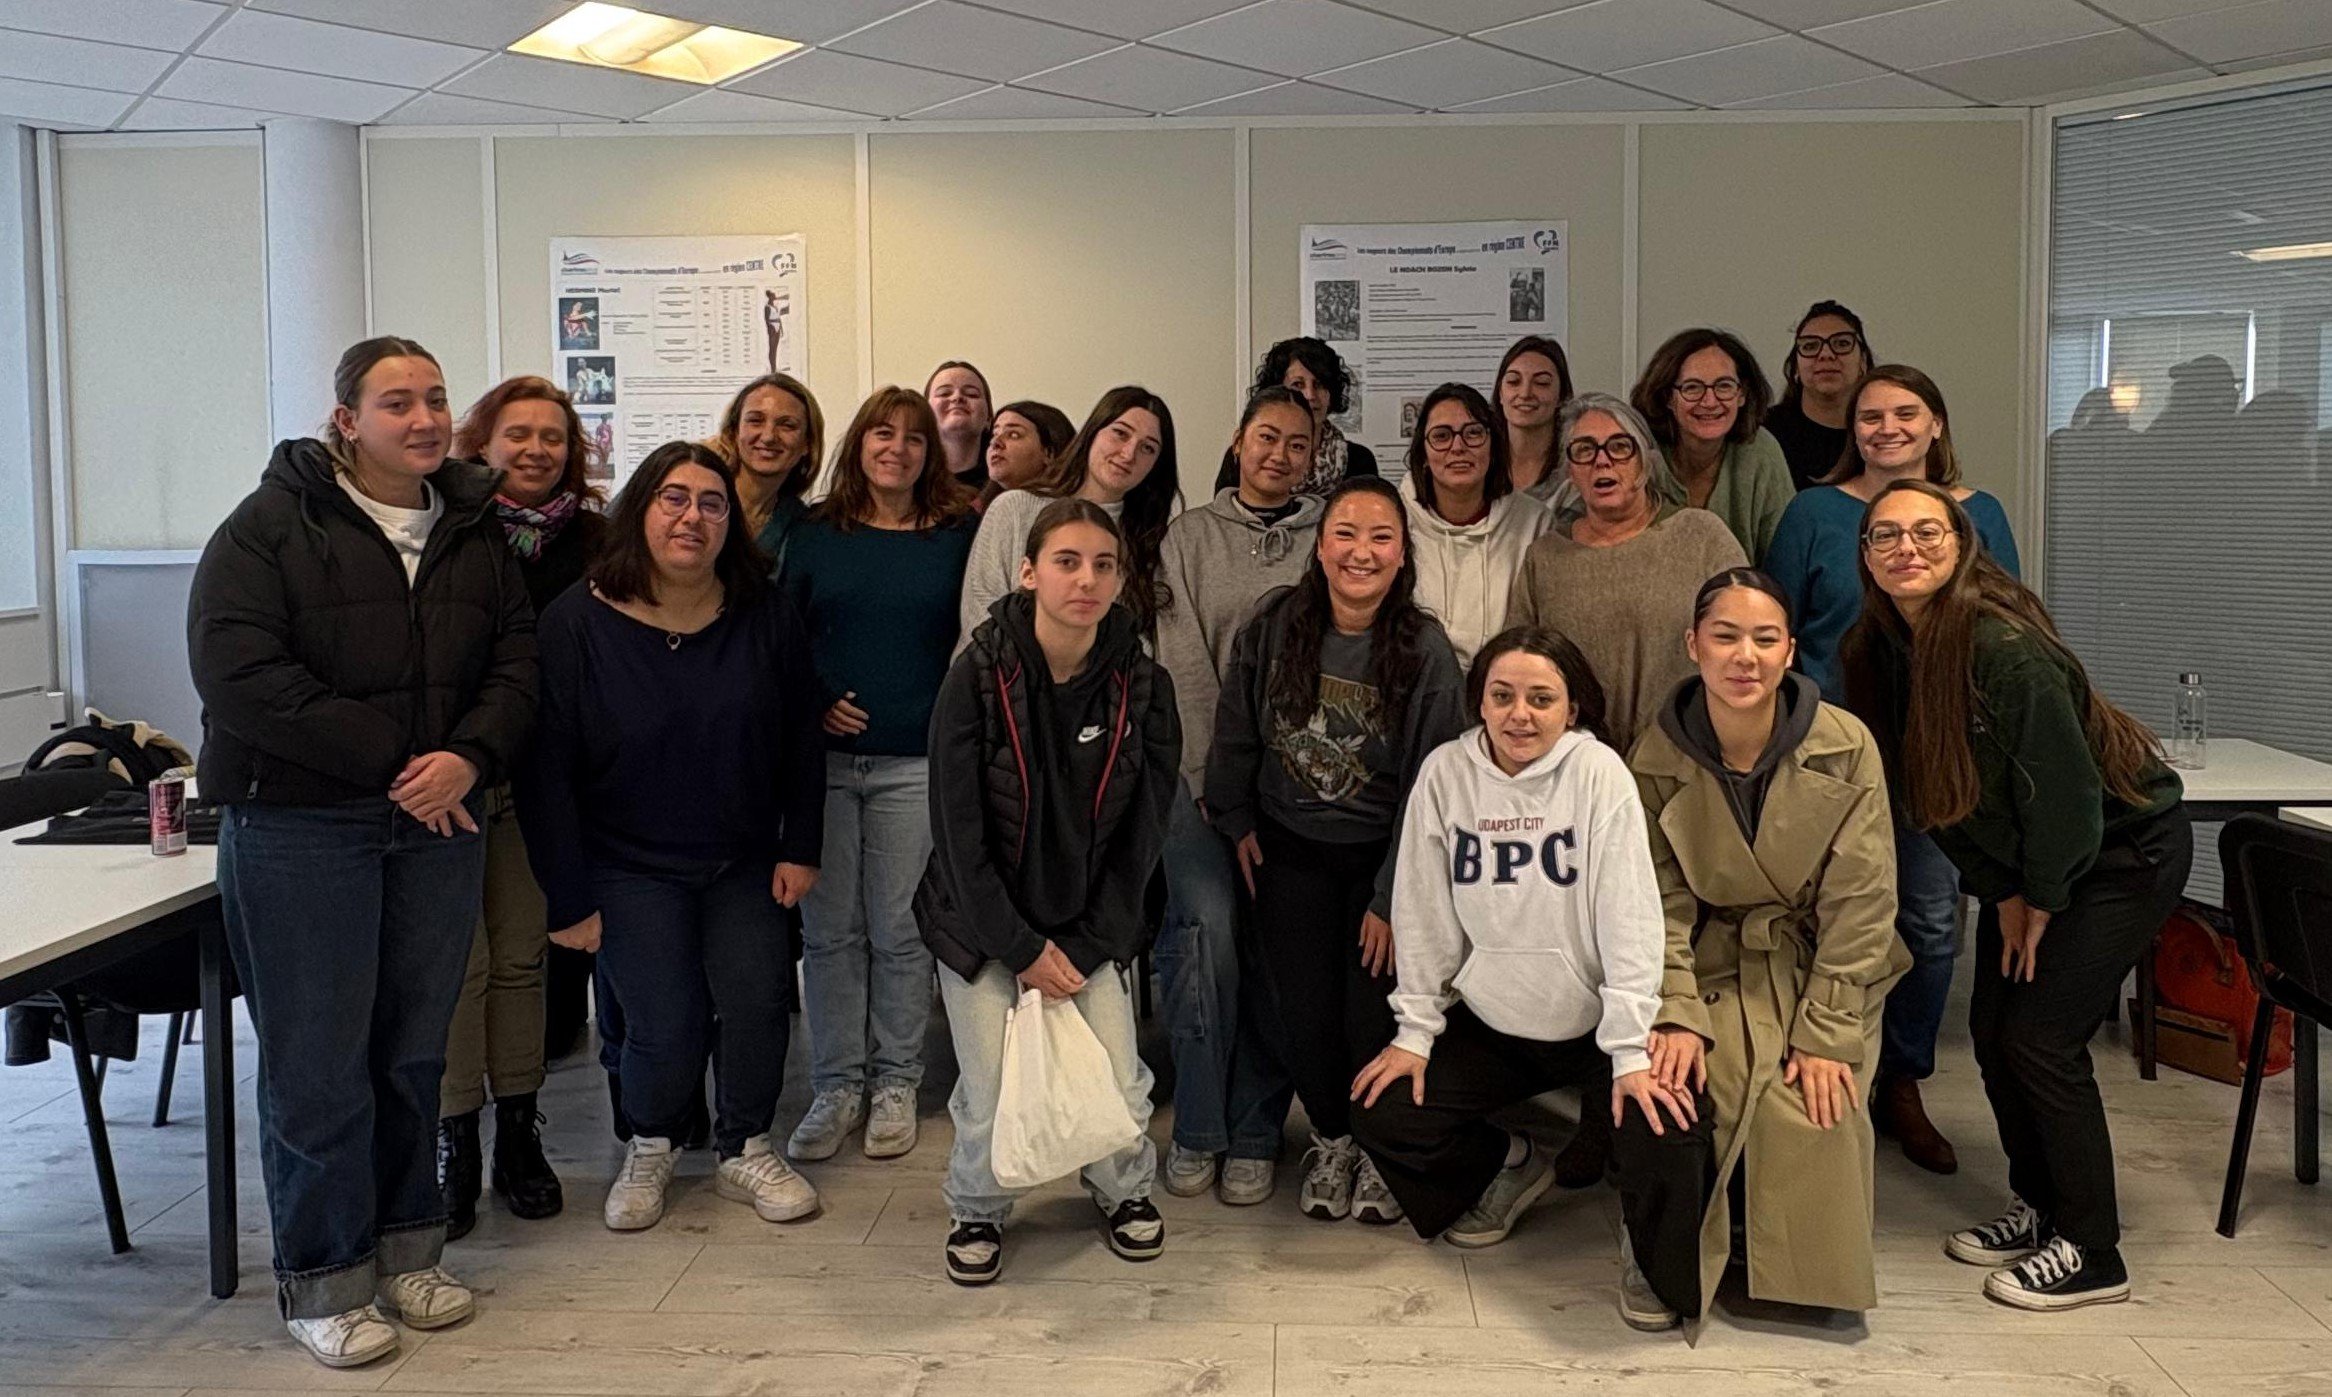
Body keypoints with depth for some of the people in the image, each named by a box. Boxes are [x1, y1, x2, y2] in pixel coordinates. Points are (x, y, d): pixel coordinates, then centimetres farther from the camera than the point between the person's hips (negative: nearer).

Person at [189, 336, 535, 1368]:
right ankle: (321, 1281, 14)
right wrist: (394, 761, -17)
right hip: (297, 828, -4)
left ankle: (406, 1249, 26)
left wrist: (469, 756, -15)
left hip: (438, 822, 4)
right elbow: (236, 674, -16)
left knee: (416, 1048, 11)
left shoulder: (473, 532, 10)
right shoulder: (271, 527, -5)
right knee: (318, 1059, 1)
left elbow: (517, 657, 5)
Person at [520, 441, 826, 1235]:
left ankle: (745, 1151, 17)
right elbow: (546, 770, -10)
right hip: (631, 868, -3)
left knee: (757, 1002, -8)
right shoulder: (578, 622, -11)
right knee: (666, 1027, -10)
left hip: (745, 864, 3)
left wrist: (799, 848, 2)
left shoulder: (764, 615, -2)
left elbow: (802, 742, 6)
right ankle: (650, 1150, 20)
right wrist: (568, 897, -11)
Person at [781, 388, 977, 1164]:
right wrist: (815, 701, -5)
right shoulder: (816, 533, 8)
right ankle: (837, 1087, 14)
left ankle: (894, 1084, 16)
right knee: (829, 928, 4)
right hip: (825, 757, 1)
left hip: (915, 764, -1)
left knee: (900, 929, 4)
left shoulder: (957, 536, 6)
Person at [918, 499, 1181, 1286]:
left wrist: (1082, 951, -8)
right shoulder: (979, 678, -14)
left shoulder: (1142, 687, -7)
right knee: (992, 1101, -7)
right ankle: (978, 1208, 25)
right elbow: (958, 833, -12)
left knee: (1120, 1092, -6)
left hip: (1095, 931, 2)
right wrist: (1024, 950, -12)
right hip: (985, 926, -2)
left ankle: (1125, 1191, 27)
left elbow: (1141, 837, -3)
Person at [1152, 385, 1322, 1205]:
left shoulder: (1328, 540, 10)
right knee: (1206, 921, -17)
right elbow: (1183, 665, 1)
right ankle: (1197, 1129, -3)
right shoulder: (1189, 536, 9)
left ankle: (1254, 1136, 11)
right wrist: (1217, 784, -7)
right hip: (1202, 770, -1)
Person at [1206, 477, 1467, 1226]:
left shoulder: (1426, 651, -15)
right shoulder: (1274, 624, -9)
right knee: (1301, 1015, -1)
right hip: (1289, 850, 2)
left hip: (1380, 856, -2)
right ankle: (1330, 1138, 29)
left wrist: (1391, 898, -12)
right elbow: (1235, 732, 5)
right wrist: (1235, 822, 9)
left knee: (1374, 1017, -7)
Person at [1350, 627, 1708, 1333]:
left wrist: (1632, 1051, -22)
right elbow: (1424, 914, 0)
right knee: (1380, 1114, -8)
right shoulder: (1445, 772, -5)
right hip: (1490, 1024, 3)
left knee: (1670, 1128, -26)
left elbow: (1630, 914, -17)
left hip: (1593, 1025, -3)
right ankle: (1511, 1166, 21)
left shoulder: (1598, 772, -14)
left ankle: (1655, 1258, 8)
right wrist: (1416, 1030, -1)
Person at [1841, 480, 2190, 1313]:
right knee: (1992, 1028, 7)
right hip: (2025, 865, 7)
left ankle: (2091, 1254, 6)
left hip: (2125, 849, -7)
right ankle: (2039, 1207, 26)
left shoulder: (2004, 647, -30)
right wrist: (2001, 894, 0)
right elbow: (1931, 793, 1)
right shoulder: (1879, 650, -6)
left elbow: (2064, 789, -26)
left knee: (2041, 1038, -9)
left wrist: (2041, 903, -13)